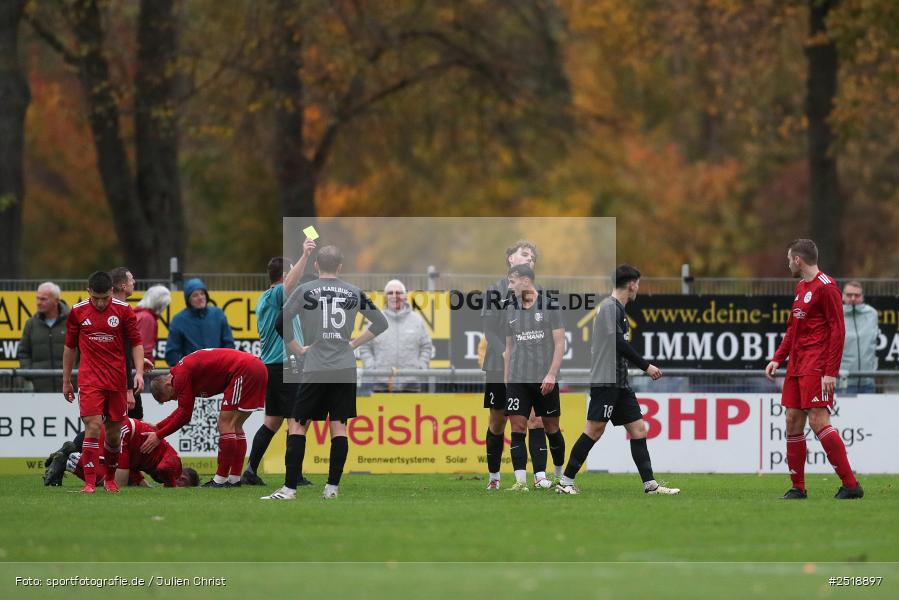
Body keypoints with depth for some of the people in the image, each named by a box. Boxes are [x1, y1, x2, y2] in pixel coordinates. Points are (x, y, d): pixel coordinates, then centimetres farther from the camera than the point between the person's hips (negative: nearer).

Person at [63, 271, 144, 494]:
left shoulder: (123, 310, -1)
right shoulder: (78, 312, 1)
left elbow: (136, 343, 4)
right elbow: (70, 347, 11)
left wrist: (139, 372, -9)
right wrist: (66, 381, 14)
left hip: (117, 380, 1)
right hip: (89, 380, -1)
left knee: (113, 433, 7)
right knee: (93, 427, -15)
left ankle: (110, 478, 27)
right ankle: (90, 482, -14)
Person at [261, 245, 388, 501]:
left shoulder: (305, 291, -2)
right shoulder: (355, 293, 6)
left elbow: (279, 322, -7)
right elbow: (381, 323, 13)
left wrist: (298, 348, 3)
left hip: (315, 369, -2)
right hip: (346, 369, 2)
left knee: (297, 424, 2)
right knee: (339, 426, 7)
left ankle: (290, 487, -5)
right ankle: (332, 487, 4)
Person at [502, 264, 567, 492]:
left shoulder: (550, 306, -2)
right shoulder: (510, 311, 11)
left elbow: (559, 343, -4)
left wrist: (552, 374, -14)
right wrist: (505, 380, 13)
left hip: (544, 380, -3)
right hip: (517, 379, 3)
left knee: (552, 428, 6)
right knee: (517, 428, -8)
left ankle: (560, 475, 23)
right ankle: (520, 480, -11)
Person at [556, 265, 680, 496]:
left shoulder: (617, 308, 19)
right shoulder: (610, 307, -12)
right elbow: (619, 344, -18)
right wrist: (646, 366, -11)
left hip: (619, 382, 10)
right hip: (605, 380, -10)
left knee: (638, 429, 5)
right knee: (595, 430, -9)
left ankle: (650, 485, 3)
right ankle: (565, 482, -5)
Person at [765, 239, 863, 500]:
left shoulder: (825, 287, -11)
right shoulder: (801, 287, 18)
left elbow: (838, 330, -15)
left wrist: (831, 372, -19)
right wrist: (778, 359, 17)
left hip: (816, 367, -9)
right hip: (797, 366, 9)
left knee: (818, 421, -15)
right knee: (793, 422, 6)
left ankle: (851, 485, -13)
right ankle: (797, 487, 12)